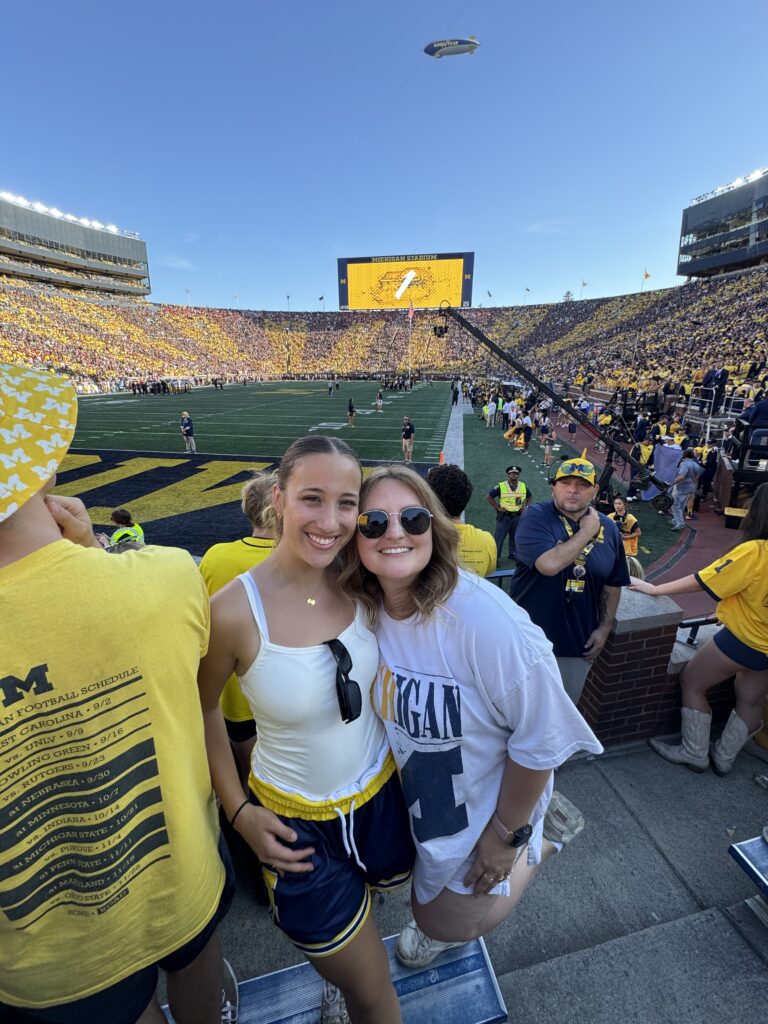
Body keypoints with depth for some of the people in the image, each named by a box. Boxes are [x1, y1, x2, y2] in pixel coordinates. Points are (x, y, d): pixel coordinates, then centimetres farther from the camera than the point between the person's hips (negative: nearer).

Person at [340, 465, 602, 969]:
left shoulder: (487, 620, -38)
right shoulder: (367, 609, -17)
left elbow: (541, 738, -25)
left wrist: (507, 833, -13)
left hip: (480, 809, -5)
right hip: (413, 799, 5)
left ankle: (540, 838, 33)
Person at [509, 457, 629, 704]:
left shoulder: (608, 528, 1)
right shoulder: (536, 517, -16)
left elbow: (612, 585, 9)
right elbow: (549, 564, -33)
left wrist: (604, 628, 3)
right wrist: (587, 532, -21)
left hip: (579, 644, 4)